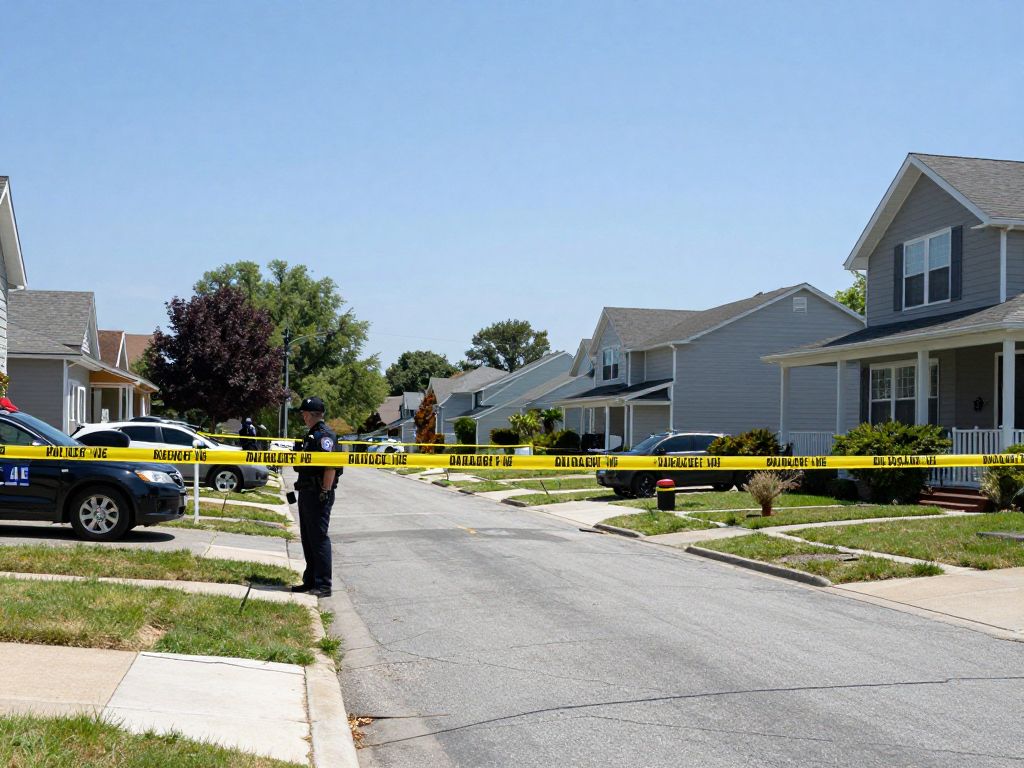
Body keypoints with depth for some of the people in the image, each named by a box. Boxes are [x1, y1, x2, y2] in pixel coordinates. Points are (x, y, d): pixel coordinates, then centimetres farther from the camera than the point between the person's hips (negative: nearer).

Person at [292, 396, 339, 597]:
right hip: (307, 492, 11)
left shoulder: (324, 435, -15)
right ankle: (311, 581, 24)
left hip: (318, 495, -11)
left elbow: (331, 466, -22)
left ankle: (323, 585, -4)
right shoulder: (311, 435, 18)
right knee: (307, 537, 15)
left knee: (319, 538, -8)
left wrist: (325, 492, -24)